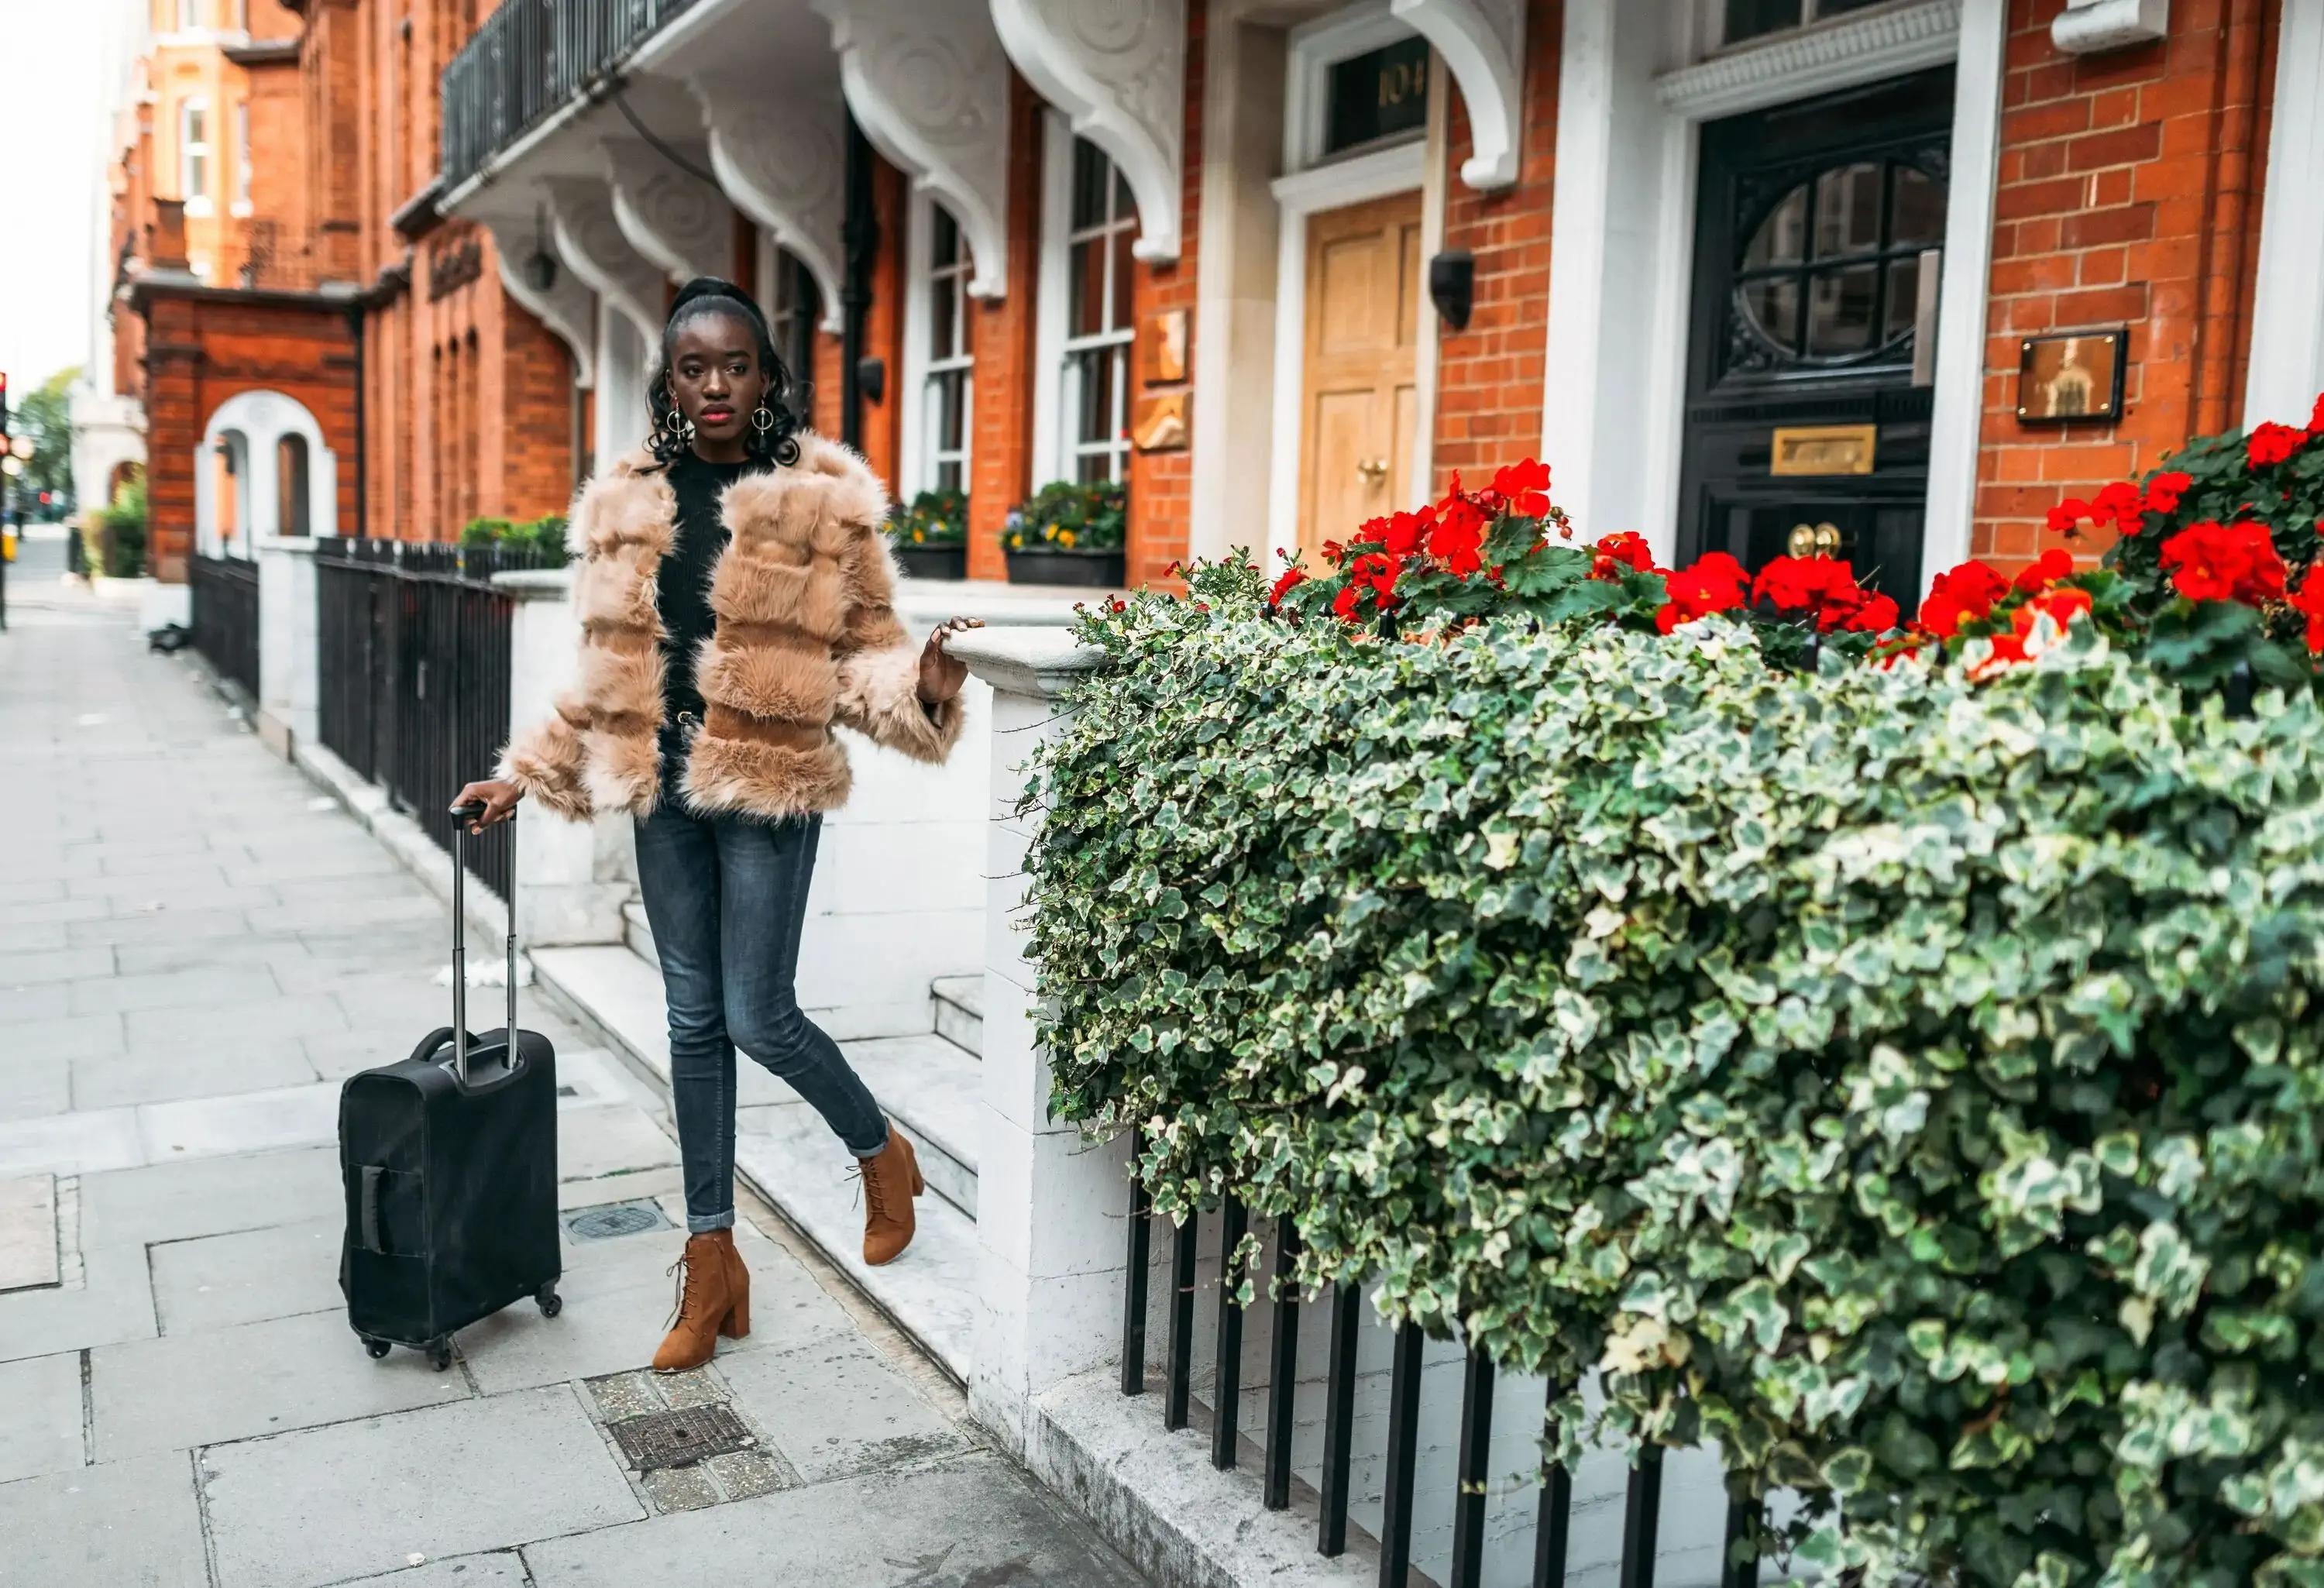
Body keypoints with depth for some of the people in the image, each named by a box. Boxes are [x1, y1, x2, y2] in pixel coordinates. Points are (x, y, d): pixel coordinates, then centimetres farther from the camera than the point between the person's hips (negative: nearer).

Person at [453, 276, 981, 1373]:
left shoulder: (825, 499, -4)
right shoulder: (624, 504, 8)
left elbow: (860, 650, -2)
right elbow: (602, 671, 15)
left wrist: (925, 683, -22)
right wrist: (527, 775, 14)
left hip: (768, 788, -4)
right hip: (663, 788, 5)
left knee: (759, 1019, -3)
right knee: (694, 1021, 10)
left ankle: (882, 1153, 28)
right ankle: (711, 1262, 22)